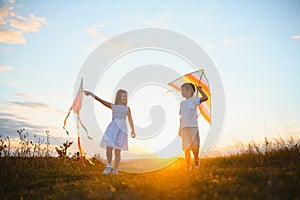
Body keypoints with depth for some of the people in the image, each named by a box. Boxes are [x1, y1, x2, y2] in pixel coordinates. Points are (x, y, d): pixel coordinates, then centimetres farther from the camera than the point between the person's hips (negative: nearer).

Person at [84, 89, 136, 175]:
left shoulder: (127, 108, 12)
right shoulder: (113, 106, 11)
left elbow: (130, 120, 5)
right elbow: (102, 101, 1)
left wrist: (133, 131, -7)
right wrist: (92, 95, -11)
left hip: (122, 129, 0)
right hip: (112, 128, 0)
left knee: (117, 151, 1)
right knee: (109, 148, -9)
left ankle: (115, 169, 17)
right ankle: (109, 165, 15)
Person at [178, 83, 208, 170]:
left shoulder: (194, 100, 3)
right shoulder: (182, 103, 16)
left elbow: (205, 98, -14)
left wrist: (200, 90, -8)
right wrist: (180, 128, 15)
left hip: (193, 127, -4)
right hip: (184, 127, 4)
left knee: (195, 147, -3)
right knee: (186, 148, 3)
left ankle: (196, 159, 25)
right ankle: (188, 165, 11)